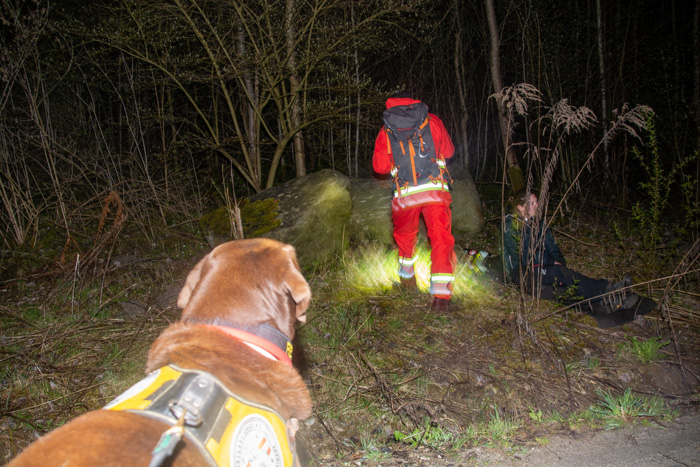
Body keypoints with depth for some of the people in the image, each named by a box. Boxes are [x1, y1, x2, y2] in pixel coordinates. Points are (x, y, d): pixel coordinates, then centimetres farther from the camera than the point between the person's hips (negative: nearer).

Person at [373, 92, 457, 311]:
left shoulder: (386, 131, 8)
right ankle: (441, 295, -10)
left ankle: (407, 276, 43)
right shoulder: (432, 121, 9)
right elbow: (448, 151, 19)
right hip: (435, 190, -1)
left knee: (405, 236, 23)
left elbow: (379, 166, 11)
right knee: (441, 238, -2)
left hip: (405, 194, 1)